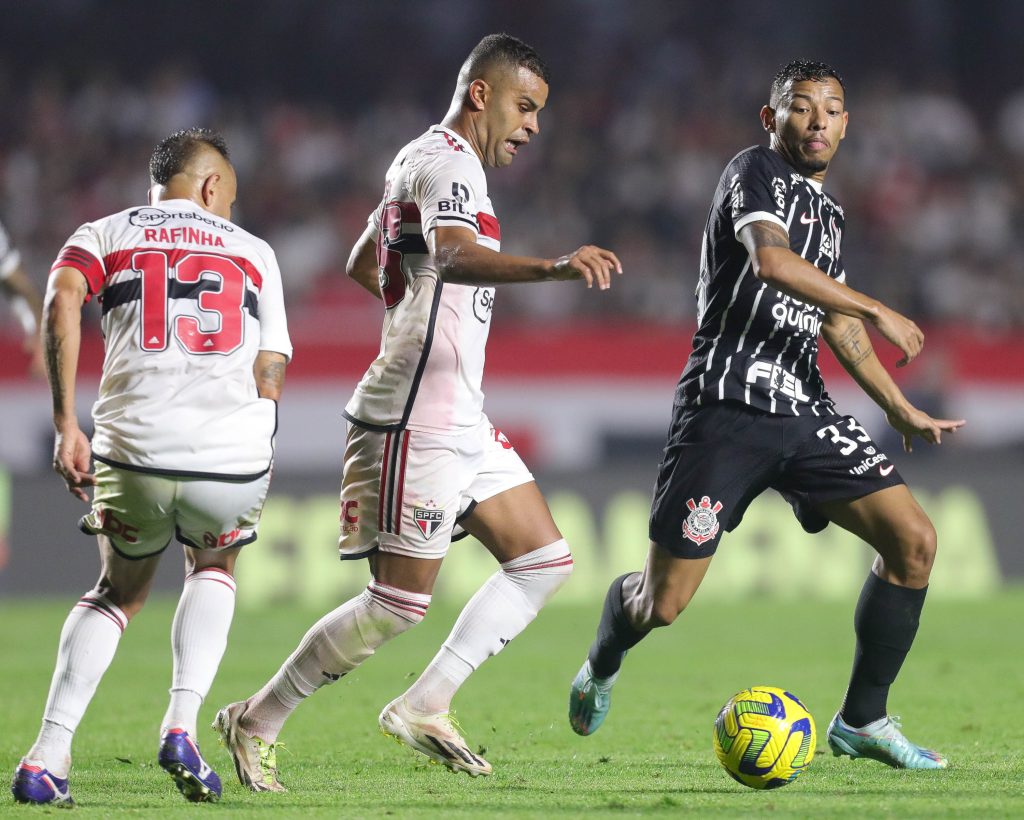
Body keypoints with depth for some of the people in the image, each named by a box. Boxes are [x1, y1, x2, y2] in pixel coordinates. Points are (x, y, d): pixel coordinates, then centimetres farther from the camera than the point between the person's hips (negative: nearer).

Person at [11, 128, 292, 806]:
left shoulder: (102, 236, 17)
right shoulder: (253, 251, 22)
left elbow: (62, 301, -5)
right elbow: (269, 377, 16)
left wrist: (66, 424, -5)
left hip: (134, 448, 0)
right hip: (235, 456, 0)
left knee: (121, 591, 26)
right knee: (214, 568, 32)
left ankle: (47, 757, 10)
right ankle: (182, 727, 11)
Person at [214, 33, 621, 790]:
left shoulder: (421, 161, 18)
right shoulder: (448, 165, -14)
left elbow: (362, 265, 31)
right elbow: (454, 254, -37)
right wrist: (550, 268, -52)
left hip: (462, 420, 10)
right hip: (419, 421, -10)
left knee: (544, 561, 6)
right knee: (401, 602, -8)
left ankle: (423, 708, 7)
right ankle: (257, 723, 3)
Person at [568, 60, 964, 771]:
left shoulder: (829, 213, 20)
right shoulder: (756, 172, -5)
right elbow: (770, 261, -25)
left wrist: (902, 410, 24)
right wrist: (879, 310, -22)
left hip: (803, 412, 7)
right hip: (725, 410, -7)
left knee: (914, 539, -8)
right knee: (662, 605, -6)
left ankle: (862, 723, 3)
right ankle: (604, 662, 31)